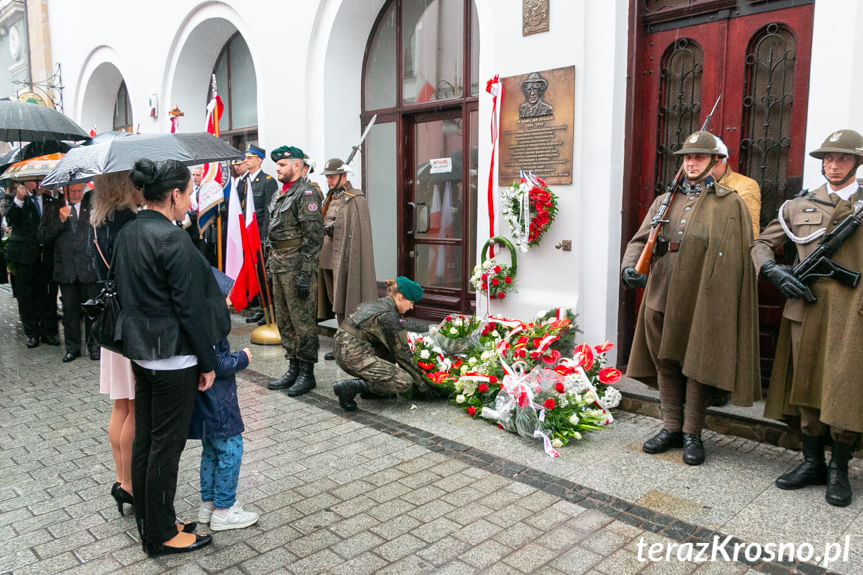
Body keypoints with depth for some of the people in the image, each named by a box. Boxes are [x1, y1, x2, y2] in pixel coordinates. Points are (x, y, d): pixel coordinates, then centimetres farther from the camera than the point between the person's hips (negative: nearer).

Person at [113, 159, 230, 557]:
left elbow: (124, 292, 14)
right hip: (173, 356, -9)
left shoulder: (127, 234, 8)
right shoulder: (173, 240, -20)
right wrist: (208, 361, -12)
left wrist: (138, 337, 20)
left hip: (139, 350, 9)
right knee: (166, 444, 3)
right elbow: (191, 307, -19)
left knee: (144, 437, 17)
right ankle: (161, 535, 17)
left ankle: (146, 521, 32)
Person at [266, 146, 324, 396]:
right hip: (279, 265, 10)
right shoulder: (280, 194, 17)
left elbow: (314, 236, -18)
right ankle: (293, 368, 25)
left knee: (303, 321, -3)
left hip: (296, 266, -10)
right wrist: (270, 260, 18)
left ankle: (306, 373, 8)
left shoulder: (305, 193, -12)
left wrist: (306, 274, -21)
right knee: (284, 321, 14)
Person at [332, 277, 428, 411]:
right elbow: (402, 354, -7)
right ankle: (350, 387, -13)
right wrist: (421, 382, 3)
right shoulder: (390, 316, -12)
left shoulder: (376, 303, 16)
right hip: (354, 355, -10)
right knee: (405, 381, -11)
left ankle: (370, 387, 14)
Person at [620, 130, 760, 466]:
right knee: (665, 364, 11)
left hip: (703, 300, -4)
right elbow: (640, 239, 7)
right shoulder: (665, 201, 15)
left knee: (697, 366, 5)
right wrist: (629, 267, -14)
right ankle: (671, 428, 26)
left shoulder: (731, 204, 2)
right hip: (662, 296, 4)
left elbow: (739, 258, -2)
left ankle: (692, 434, 20)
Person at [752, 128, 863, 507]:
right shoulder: (800, 205, 11)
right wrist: (773, 271, -4)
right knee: (805, 384, 8)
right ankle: (812, 462, 22)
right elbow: (762, 244, 14)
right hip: (806, 306, 2)